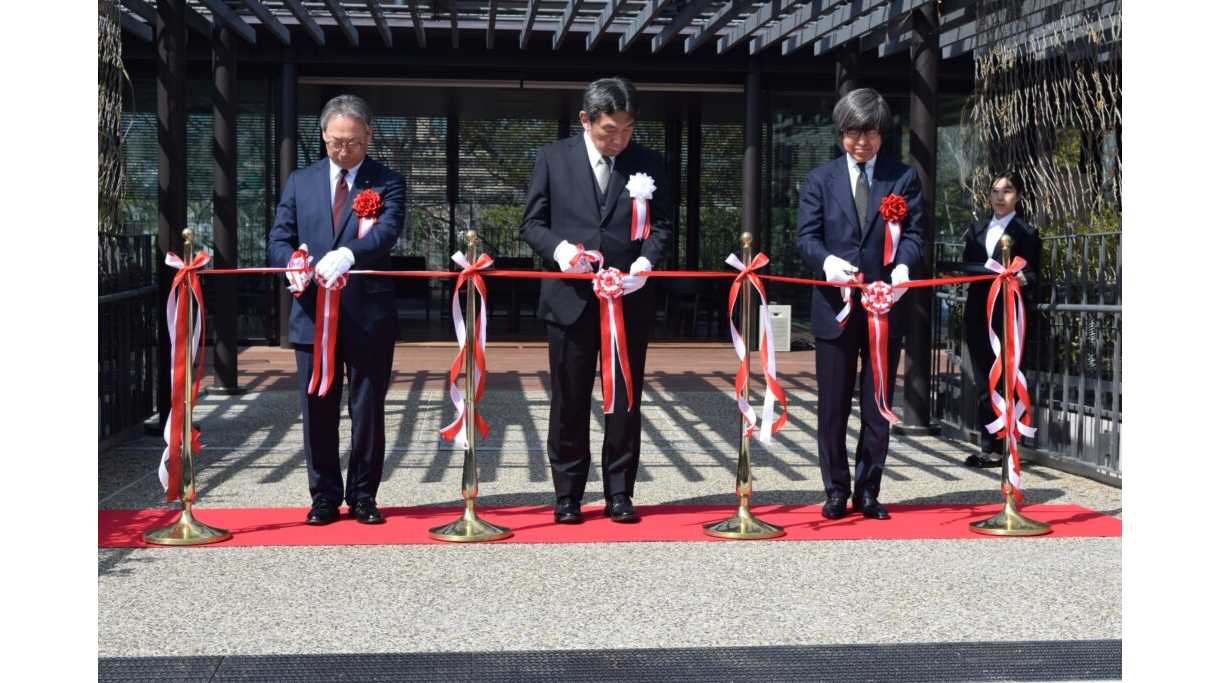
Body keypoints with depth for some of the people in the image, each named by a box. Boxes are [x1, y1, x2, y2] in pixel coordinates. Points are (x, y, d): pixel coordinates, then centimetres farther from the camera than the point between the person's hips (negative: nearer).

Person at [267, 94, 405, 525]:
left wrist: (347, 255, -35)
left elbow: (386, 233, -15)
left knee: (368, 410, 5)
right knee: (317, 411, 7)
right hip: (313, 313, 3)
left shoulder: (387, 183, 3)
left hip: (368, 315, -2)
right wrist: (293, 262, -16)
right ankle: (325, 497, 18)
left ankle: (363, 496, 17)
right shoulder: (300, 182, 13)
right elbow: (278, 239, 8)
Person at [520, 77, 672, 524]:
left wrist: (646, 260, -14)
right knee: (569, 402, 6)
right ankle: (567, 496, 16)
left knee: (625, 402, 6)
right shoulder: (553, 158, 4)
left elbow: (661, 225, 6)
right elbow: (532, 223, 5)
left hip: (629, 298, 1)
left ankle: (619, 495, 16)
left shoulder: (647, 163, 5)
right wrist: (558, 248, -15)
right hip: (571, 298, -1)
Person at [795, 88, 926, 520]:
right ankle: (836, 491, 15)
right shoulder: (820, 179, 8)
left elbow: (914, 233, 0)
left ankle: (867, 492, 16)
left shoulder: (903, 178, 8)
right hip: (835, 307, 0)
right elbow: (806, 236, -1)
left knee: (879, 407, 6)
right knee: (833, 405, 4)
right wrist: (827, 262, -23)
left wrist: (903, 266, -22)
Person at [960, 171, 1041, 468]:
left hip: (1008, 314, -5)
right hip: (979, 313, 5)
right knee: (983, 382, 5)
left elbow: (1034, 276, -1)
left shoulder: (1026, 232, 1)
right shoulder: (977, 229, 16)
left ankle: (994, 447, 0)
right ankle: (988, 446, 10)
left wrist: (1023, 279, -24)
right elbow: (967, 266, 8)